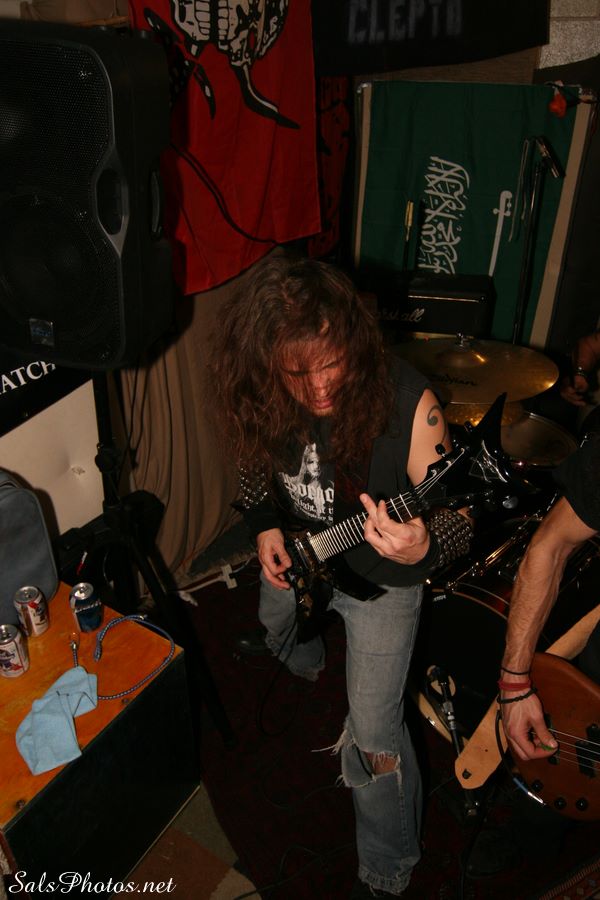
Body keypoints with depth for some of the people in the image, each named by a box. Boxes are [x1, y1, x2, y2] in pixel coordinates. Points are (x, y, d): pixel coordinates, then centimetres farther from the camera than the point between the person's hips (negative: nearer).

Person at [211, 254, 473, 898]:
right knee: (276, 627, 34)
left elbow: (456, 523, -25)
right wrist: (265, 525, -14)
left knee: (373, 737, -2)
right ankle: (309, 673, 74)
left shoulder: (408, 403, -34)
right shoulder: (261, 398, -21)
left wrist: (420, 549, -47)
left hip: (379, 577, -5)